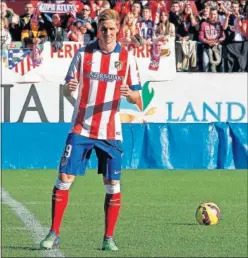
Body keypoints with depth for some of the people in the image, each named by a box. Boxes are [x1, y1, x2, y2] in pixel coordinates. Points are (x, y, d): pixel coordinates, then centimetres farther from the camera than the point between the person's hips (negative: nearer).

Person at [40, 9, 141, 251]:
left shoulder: (126, 57, 1)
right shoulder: (83, 54, 0)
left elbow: (137, 97, 3)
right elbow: (68, 89, 3)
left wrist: (129, 93, -21)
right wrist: (69, 88, -21)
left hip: (110, 132, 0)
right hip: (81, 129, 0)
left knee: (113, 186, -1)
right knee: (64, 179, -5)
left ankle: (109, 237, 10)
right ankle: (54, 233, 3)